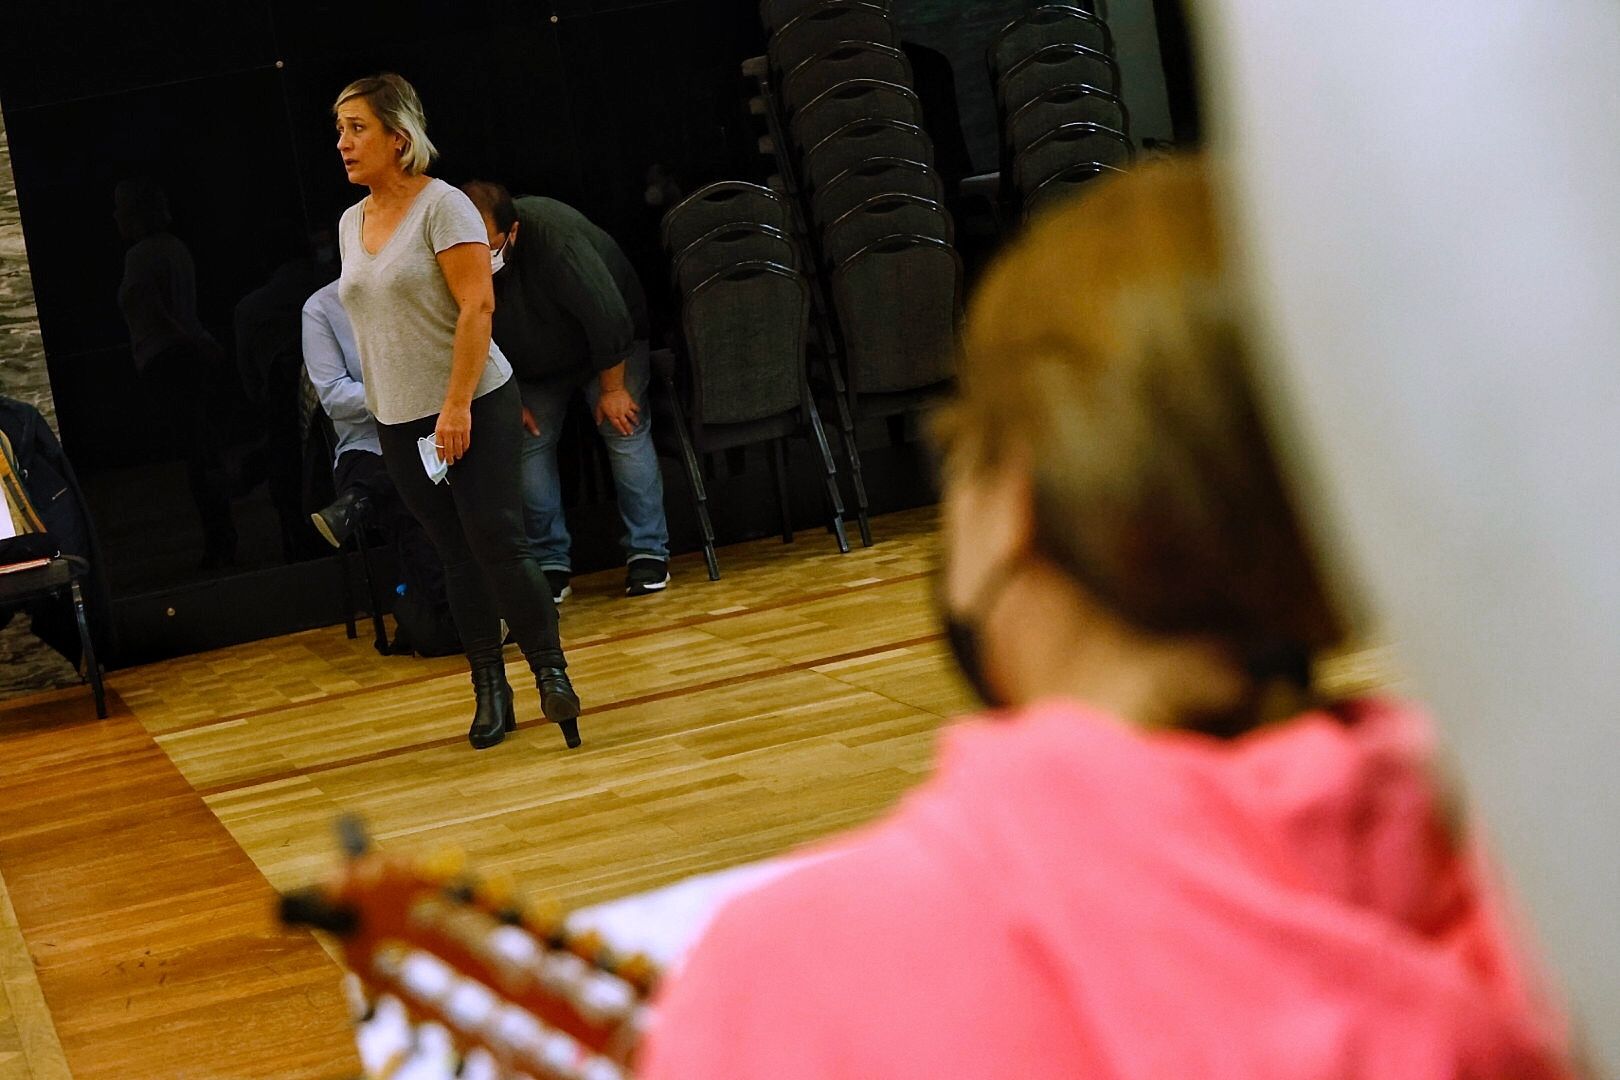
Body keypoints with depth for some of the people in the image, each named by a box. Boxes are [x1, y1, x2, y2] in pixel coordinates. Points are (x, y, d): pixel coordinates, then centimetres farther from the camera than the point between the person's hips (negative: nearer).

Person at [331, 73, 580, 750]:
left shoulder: (443, 206, -10)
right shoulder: (351, 222, 12)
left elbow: (477, 306, -17)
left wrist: (458, 406, -22)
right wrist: (376, 408, 15)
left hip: (473, 410, -6)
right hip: (399, 422, 6)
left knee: (498, 545, -9)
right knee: (457, 557, 9)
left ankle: (551, 673, 0)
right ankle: (490, 693, 14)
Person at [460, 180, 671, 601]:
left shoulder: (555, 235, -40)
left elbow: (608, 316, -31)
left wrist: (612, 389, -21)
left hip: (610, 347, -4)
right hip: (534, 368, 4)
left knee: (624, 430, -16)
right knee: (528, 443, -8)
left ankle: (648, 553, -9)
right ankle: (551, 565, -2)